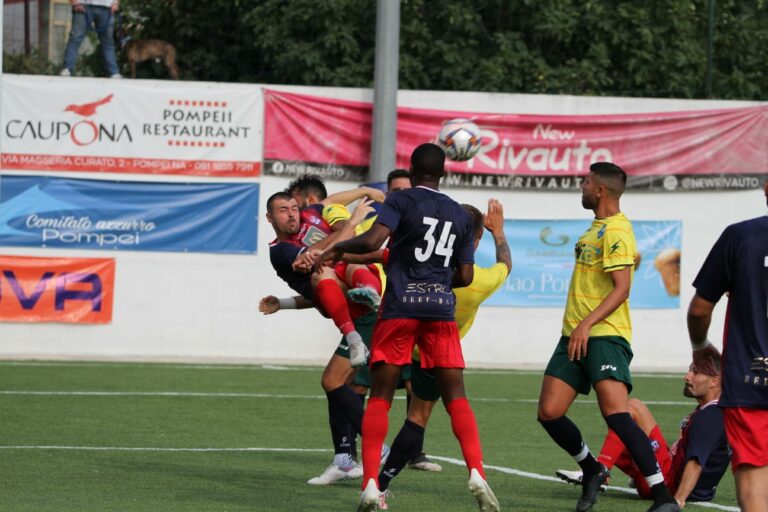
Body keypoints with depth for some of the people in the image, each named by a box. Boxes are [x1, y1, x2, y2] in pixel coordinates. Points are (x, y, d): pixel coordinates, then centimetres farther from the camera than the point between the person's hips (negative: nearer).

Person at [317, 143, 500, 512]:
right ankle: (476, 473, -15)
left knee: (380, 397, 3)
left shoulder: (402, 200, 0)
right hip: (441, 310, 3)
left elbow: (372, 241, -16)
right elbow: (465, 276, 14)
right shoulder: (460, 214, 14)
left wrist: (337, 249, 1)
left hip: (400, 306, -3)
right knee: (456, 396, 4)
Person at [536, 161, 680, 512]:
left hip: (604, 336, -9)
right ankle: (592, 471, 23)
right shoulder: (596, 228, 18)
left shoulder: (616, 231, -11)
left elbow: (621, 288, -19)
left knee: (615, 413, -22)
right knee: (549, 413, 1)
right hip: (575, 337, 9)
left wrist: (586, 325, -26)